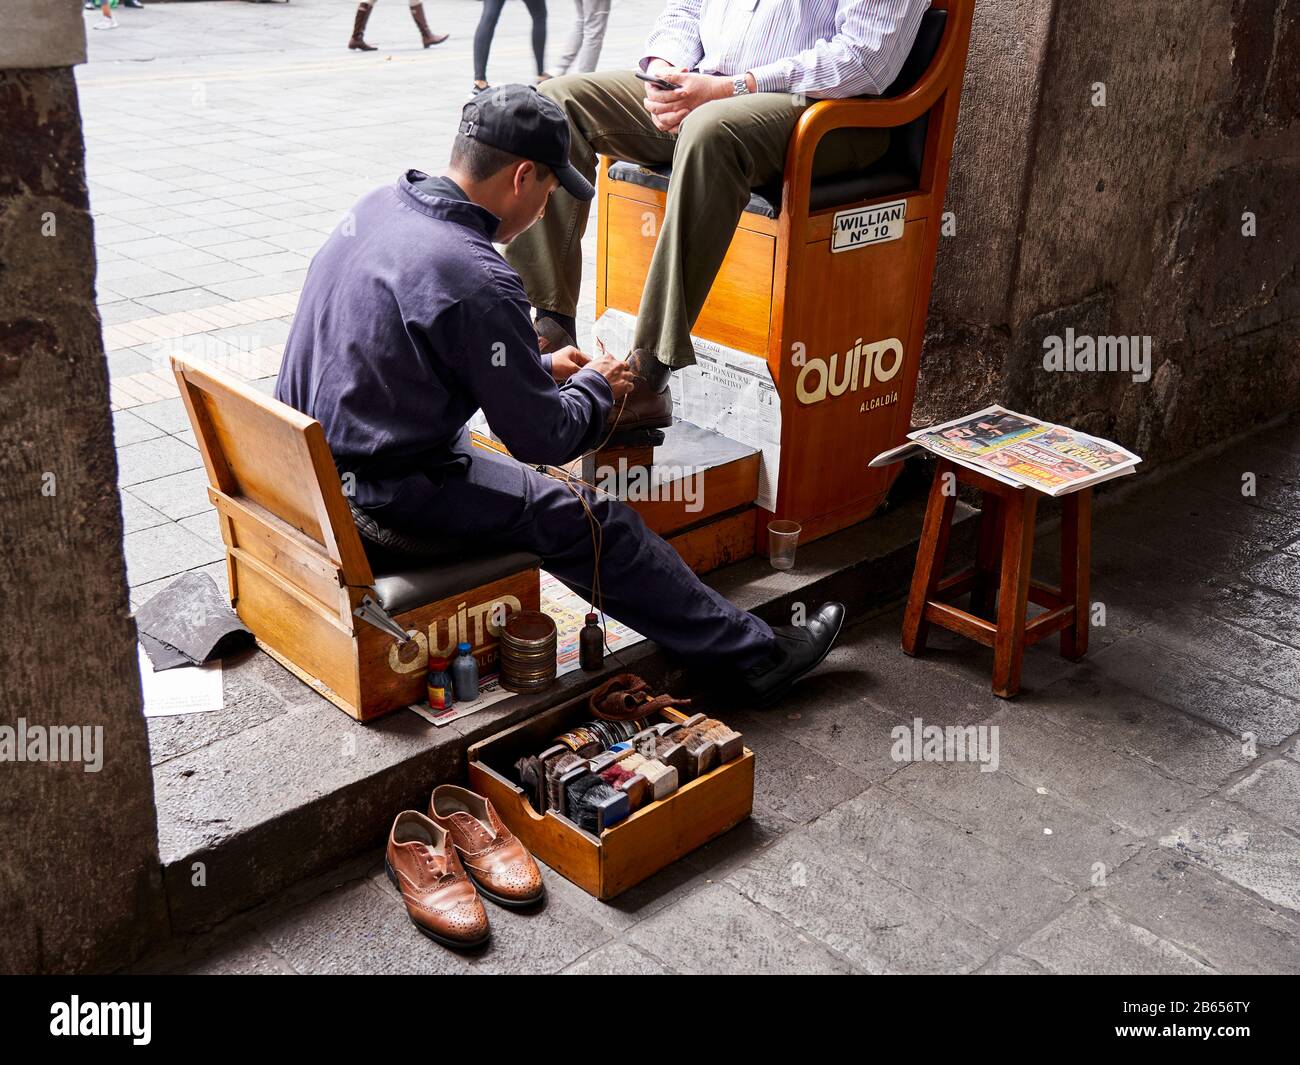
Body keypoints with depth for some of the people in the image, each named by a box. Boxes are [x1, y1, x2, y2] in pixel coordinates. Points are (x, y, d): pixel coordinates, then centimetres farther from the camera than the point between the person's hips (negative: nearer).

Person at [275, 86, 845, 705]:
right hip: (389, 492, -9)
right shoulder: (479, 283, -26)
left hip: (310, 448, 9)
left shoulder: (378, 207, 2)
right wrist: (597, 388, 4)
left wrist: (540, 366, 16)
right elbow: (544, 438, -17)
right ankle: (759, 656, 10)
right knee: (597, 525, -1)